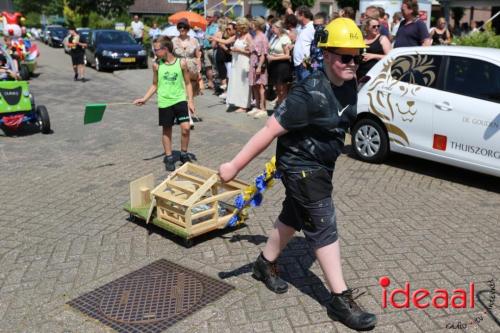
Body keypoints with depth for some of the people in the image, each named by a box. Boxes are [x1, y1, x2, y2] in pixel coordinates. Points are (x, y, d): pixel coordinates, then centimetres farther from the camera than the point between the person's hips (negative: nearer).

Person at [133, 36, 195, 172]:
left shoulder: (181, 63, -4)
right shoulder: (157, 65, 1)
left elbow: (187, 83, 2)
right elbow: (155, 85, 11)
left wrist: (190, 101, -5)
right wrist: (145, 98, 0)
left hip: (180, 100, -1)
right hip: (164, 102, 2)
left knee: (185, 127, -11)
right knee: (167, 130, 8)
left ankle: (184, 154, 10)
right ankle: (169, 157, 22)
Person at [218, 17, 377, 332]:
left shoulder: (349, 85, -3)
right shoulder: (309, 93, -29)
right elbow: (270, 131, -29)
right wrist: (234, 166, -27)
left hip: (321, 165, 9)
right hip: (301, 167, -9)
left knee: (293, 217, 21)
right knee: (324, 228, -3)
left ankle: (265, 264, 43)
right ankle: (341, 299, 8)